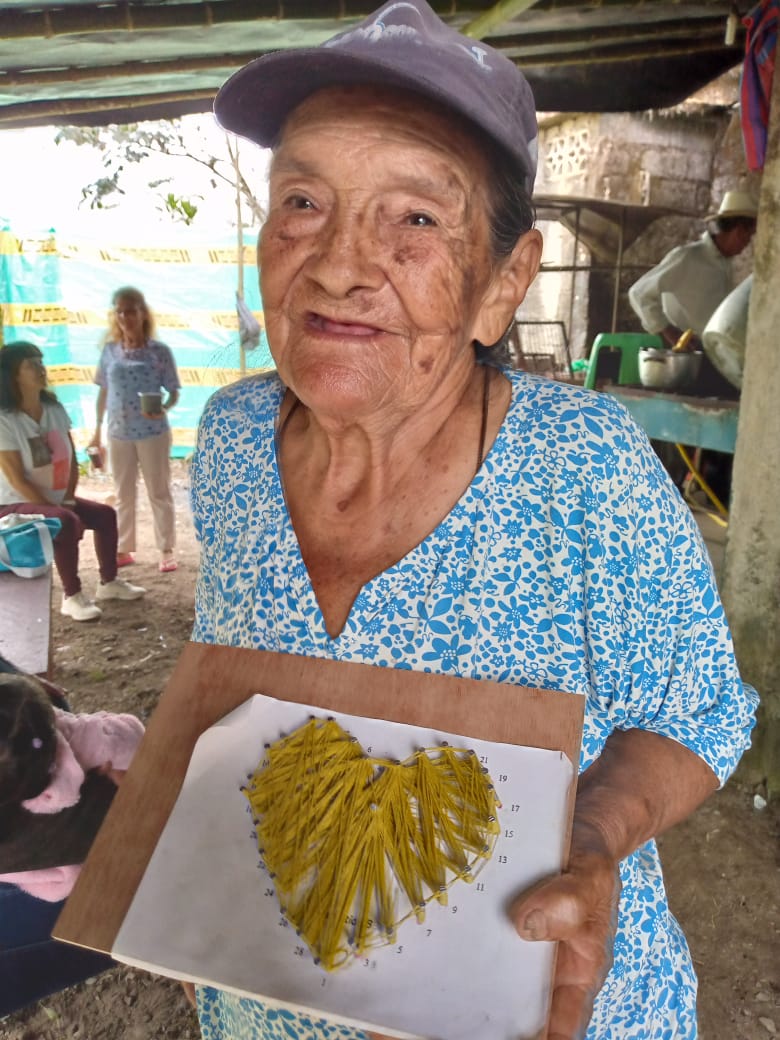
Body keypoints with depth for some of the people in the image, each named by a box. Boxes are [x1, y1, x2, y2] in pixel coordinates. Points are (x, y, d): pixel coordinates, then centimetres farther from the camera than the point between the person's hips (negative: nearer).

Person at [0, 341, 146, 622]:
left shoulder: (54, 409, 2)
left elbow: (71, 460, 6)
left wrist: (68, 499, -5)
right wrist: (54, 508, -21)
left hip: (56, 498, 8)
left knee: (105, 514, 4)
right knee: (67, 522, -32)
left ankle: (109, 582, 19)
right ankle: (72, 597, -21)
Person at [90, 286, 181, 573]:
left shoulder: (160, 351, -8)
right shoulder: (110, 350, 2)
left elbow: (174, 393, -5)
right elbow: (104, 391, 9)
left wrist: (164, 409, -26)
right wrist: (97, 429, 10)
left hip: (153, 433, -3)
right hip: (119, 434, 3)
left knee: (159, 493, 6)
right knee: (123, 494, 14)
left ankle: (167, 551, 16)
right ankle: (124, 549, 26)